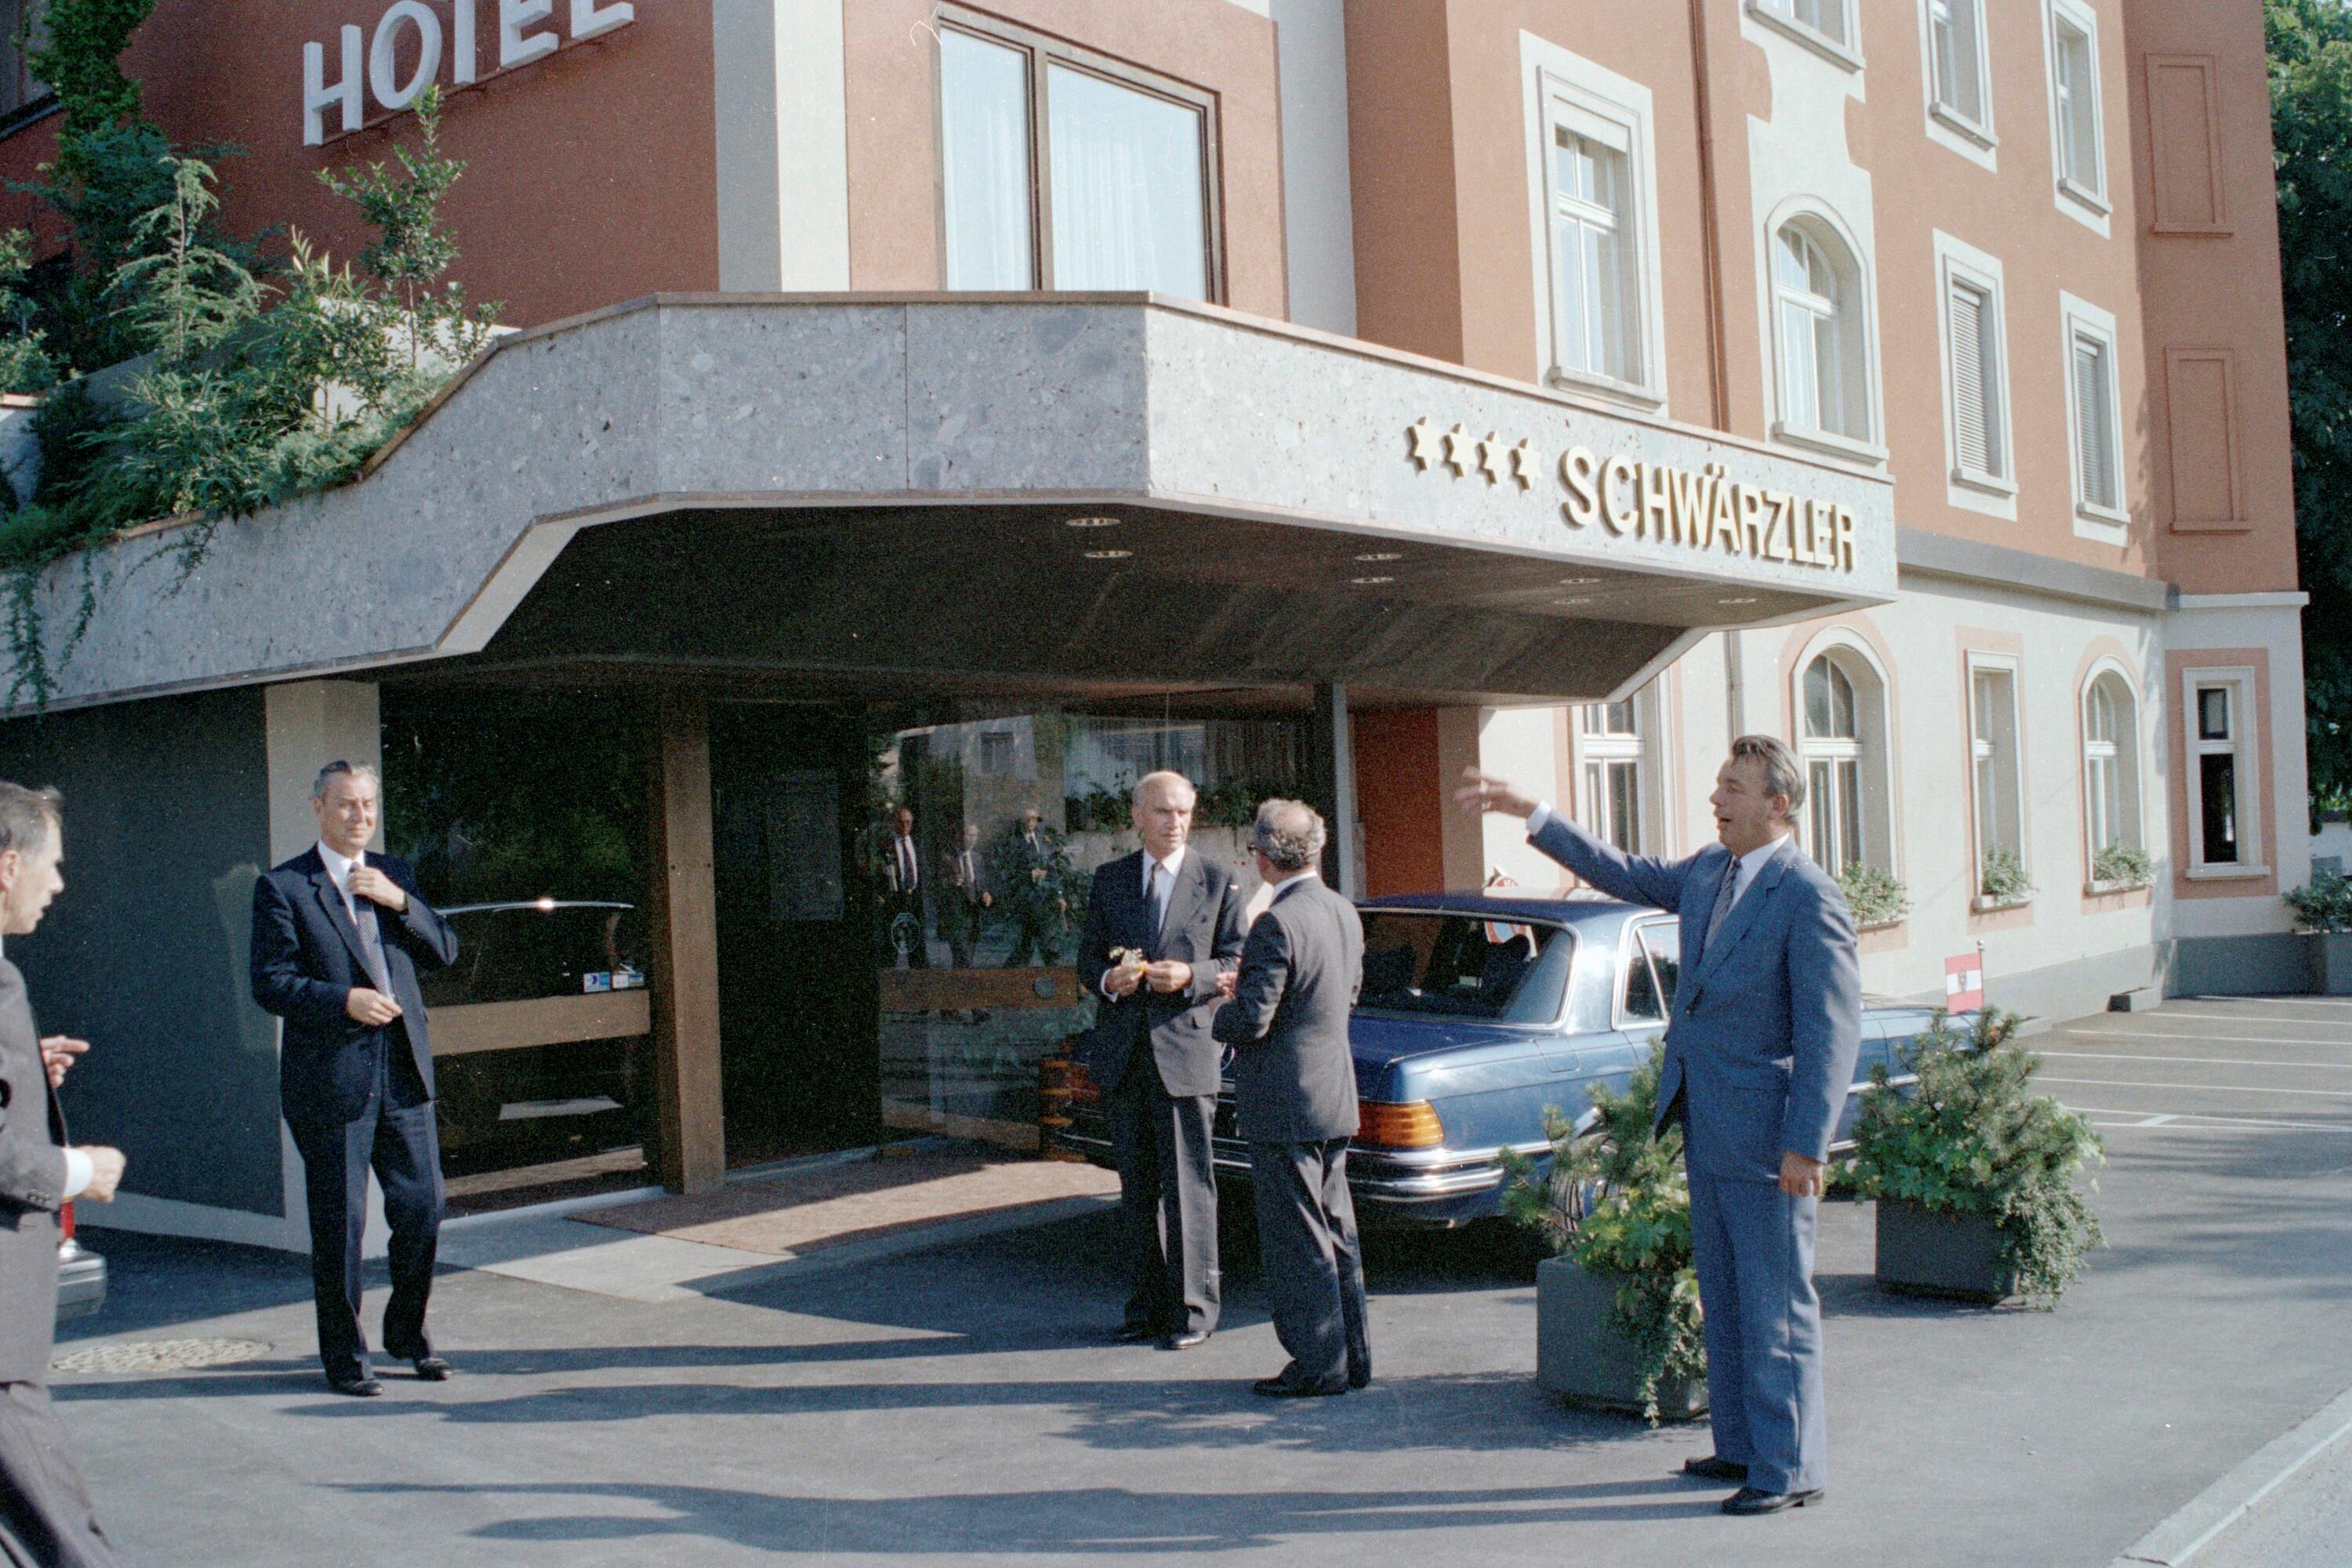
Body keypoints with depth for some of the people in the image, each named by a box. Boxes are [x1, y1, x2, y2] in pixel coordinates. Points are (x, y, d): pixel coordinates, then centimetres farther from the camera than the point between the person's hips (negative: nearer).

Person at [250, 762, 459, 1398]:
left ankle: (407, 1332, 27)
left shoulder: (393, 874, 13)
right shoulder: (282, 887, -2)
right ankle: (344, 1355, 17)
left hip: (403, 1071, 5)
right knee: (339, 1222, 2)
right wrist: (344, 1000, -20)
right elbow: (270, 983, -7)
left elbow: (445, 950, 9)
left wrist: (400, 901, -6)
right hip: (331, 1078, -4)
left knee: (423, 1207, 7)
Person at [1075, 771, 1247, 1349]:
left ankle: (1192, 1308, 7)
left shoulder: (1218, 881, 2)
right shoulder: (1110, 879, 11)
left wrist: (1191, 976, -18)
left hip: (1186, 1046, -4)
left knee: (1188, 1184, -2)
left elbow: (1236, 963, 1)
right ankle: (1147, 1303, 21)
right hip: (1123, 1051, 4)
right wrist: (1107, 978, -10)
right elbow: (1087, 955, 12)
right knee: (1136, 1186, 11)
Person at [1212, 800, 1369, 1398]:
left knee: (1297, 1239, 0)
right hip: (1335, 1097, 9)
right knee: (1336, 1231, 16)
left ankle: (1319, 1365, 6)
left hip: (1284, 1105, -9)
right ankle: (1352, 1354, 23)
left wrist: (1220, 1015, 0)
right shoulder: (1344, 913, 6)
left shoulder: (1277, 925, -20)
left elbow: (1251, 1020, -22)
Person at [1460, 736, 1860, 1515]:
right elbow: (1622, 874, 23)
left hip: (1764, 1133, -9)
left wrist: (1806, 1146, -22)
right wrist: (1528, 812, 19)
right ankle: (1741, 1445, 28)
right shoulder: (1708, 872, 9)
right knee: (1724, 1300, 16)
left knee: (1776, 1305, 0)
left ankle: (1790, 1469, 10)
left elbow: (1833, 1032, -18)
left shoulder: (1809, 899, -16)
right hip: (1706, 1128, 9)